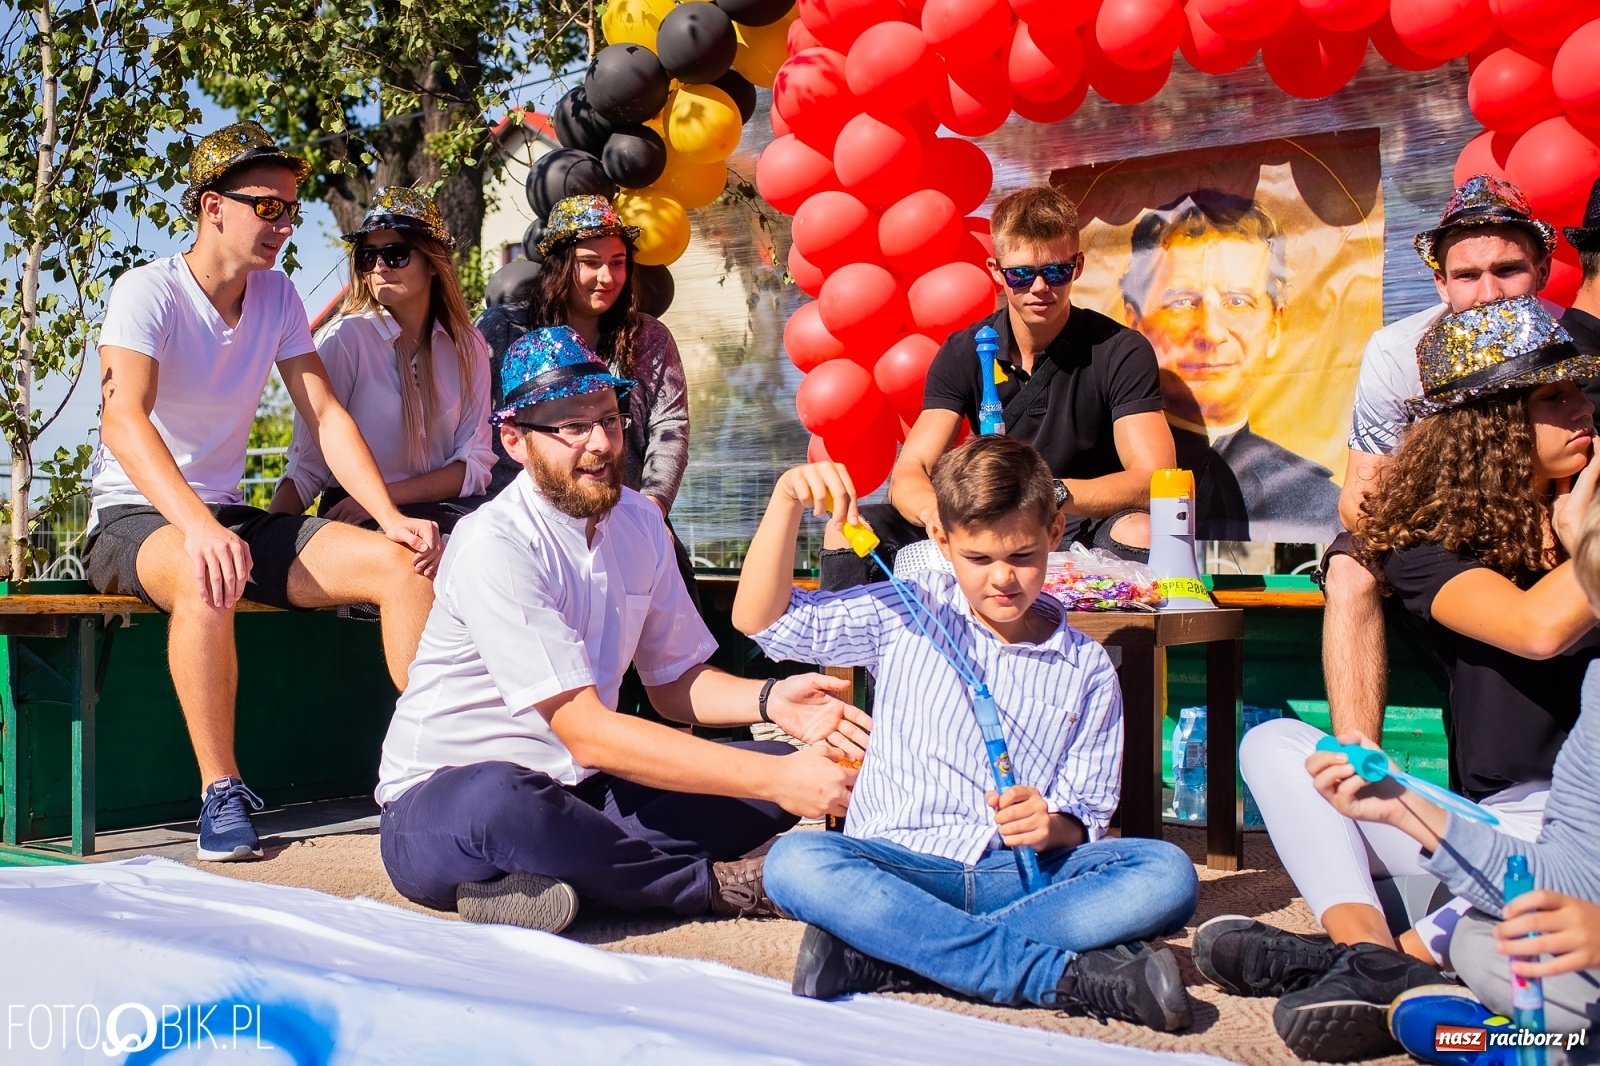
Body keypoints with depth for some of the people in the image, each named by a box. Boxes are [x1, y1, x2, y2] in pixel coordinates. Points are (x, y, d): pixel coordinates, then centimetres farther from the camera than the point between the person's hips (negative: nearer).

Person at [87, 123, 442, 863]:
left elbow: (325, 415, 0)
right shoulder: (149, 292, -14)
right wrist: (198, 528, -47)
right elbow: (122, 418, -30)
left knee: (402, 562, -16)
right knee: (207, 579, -41)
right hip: (133, 518, -5)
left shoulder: (276, 296, 4)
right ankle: (221, 793, -28)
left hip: (228, 515, 6)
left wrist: (392, 519, -15)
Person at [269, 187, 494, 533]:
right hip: (360, 526, -4)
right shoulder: (346, 337, -4)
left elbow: (475, 462, 2)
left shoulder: (468, 345, 6)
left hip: (447, 509, 4)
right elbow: (308, 465, -6)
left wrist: (385, 496, -13)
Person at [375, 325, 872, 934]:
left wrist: (772, 700, -12)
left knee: (787, 768, -7)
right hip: (440, 808, -7)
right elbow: (586, 733, -26)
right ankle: (711, 884, -17)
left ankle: (539, 879, -17)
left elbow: (674, 682, 11)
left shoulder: (639, 523, 5)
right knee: (498, 802, -42)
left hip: (577, 790, 7)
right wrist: (774, 779, -28)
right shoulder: (494, 545, -20)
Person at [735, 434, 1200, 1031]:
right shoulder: (906, 616, 8)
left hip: (1023, 876, 1)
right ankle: (1070, 975, -32)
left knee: (1167, 875, -27)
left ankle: (877, 955, -31)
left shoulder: (1087, 669, 10)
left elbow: (1085, 818, 8)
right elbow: (760, 620, 2)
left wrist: (1050, 826, -15)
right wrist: (788, 501, -10)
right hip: (897, 868, -1)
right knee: (794, 862, -33)